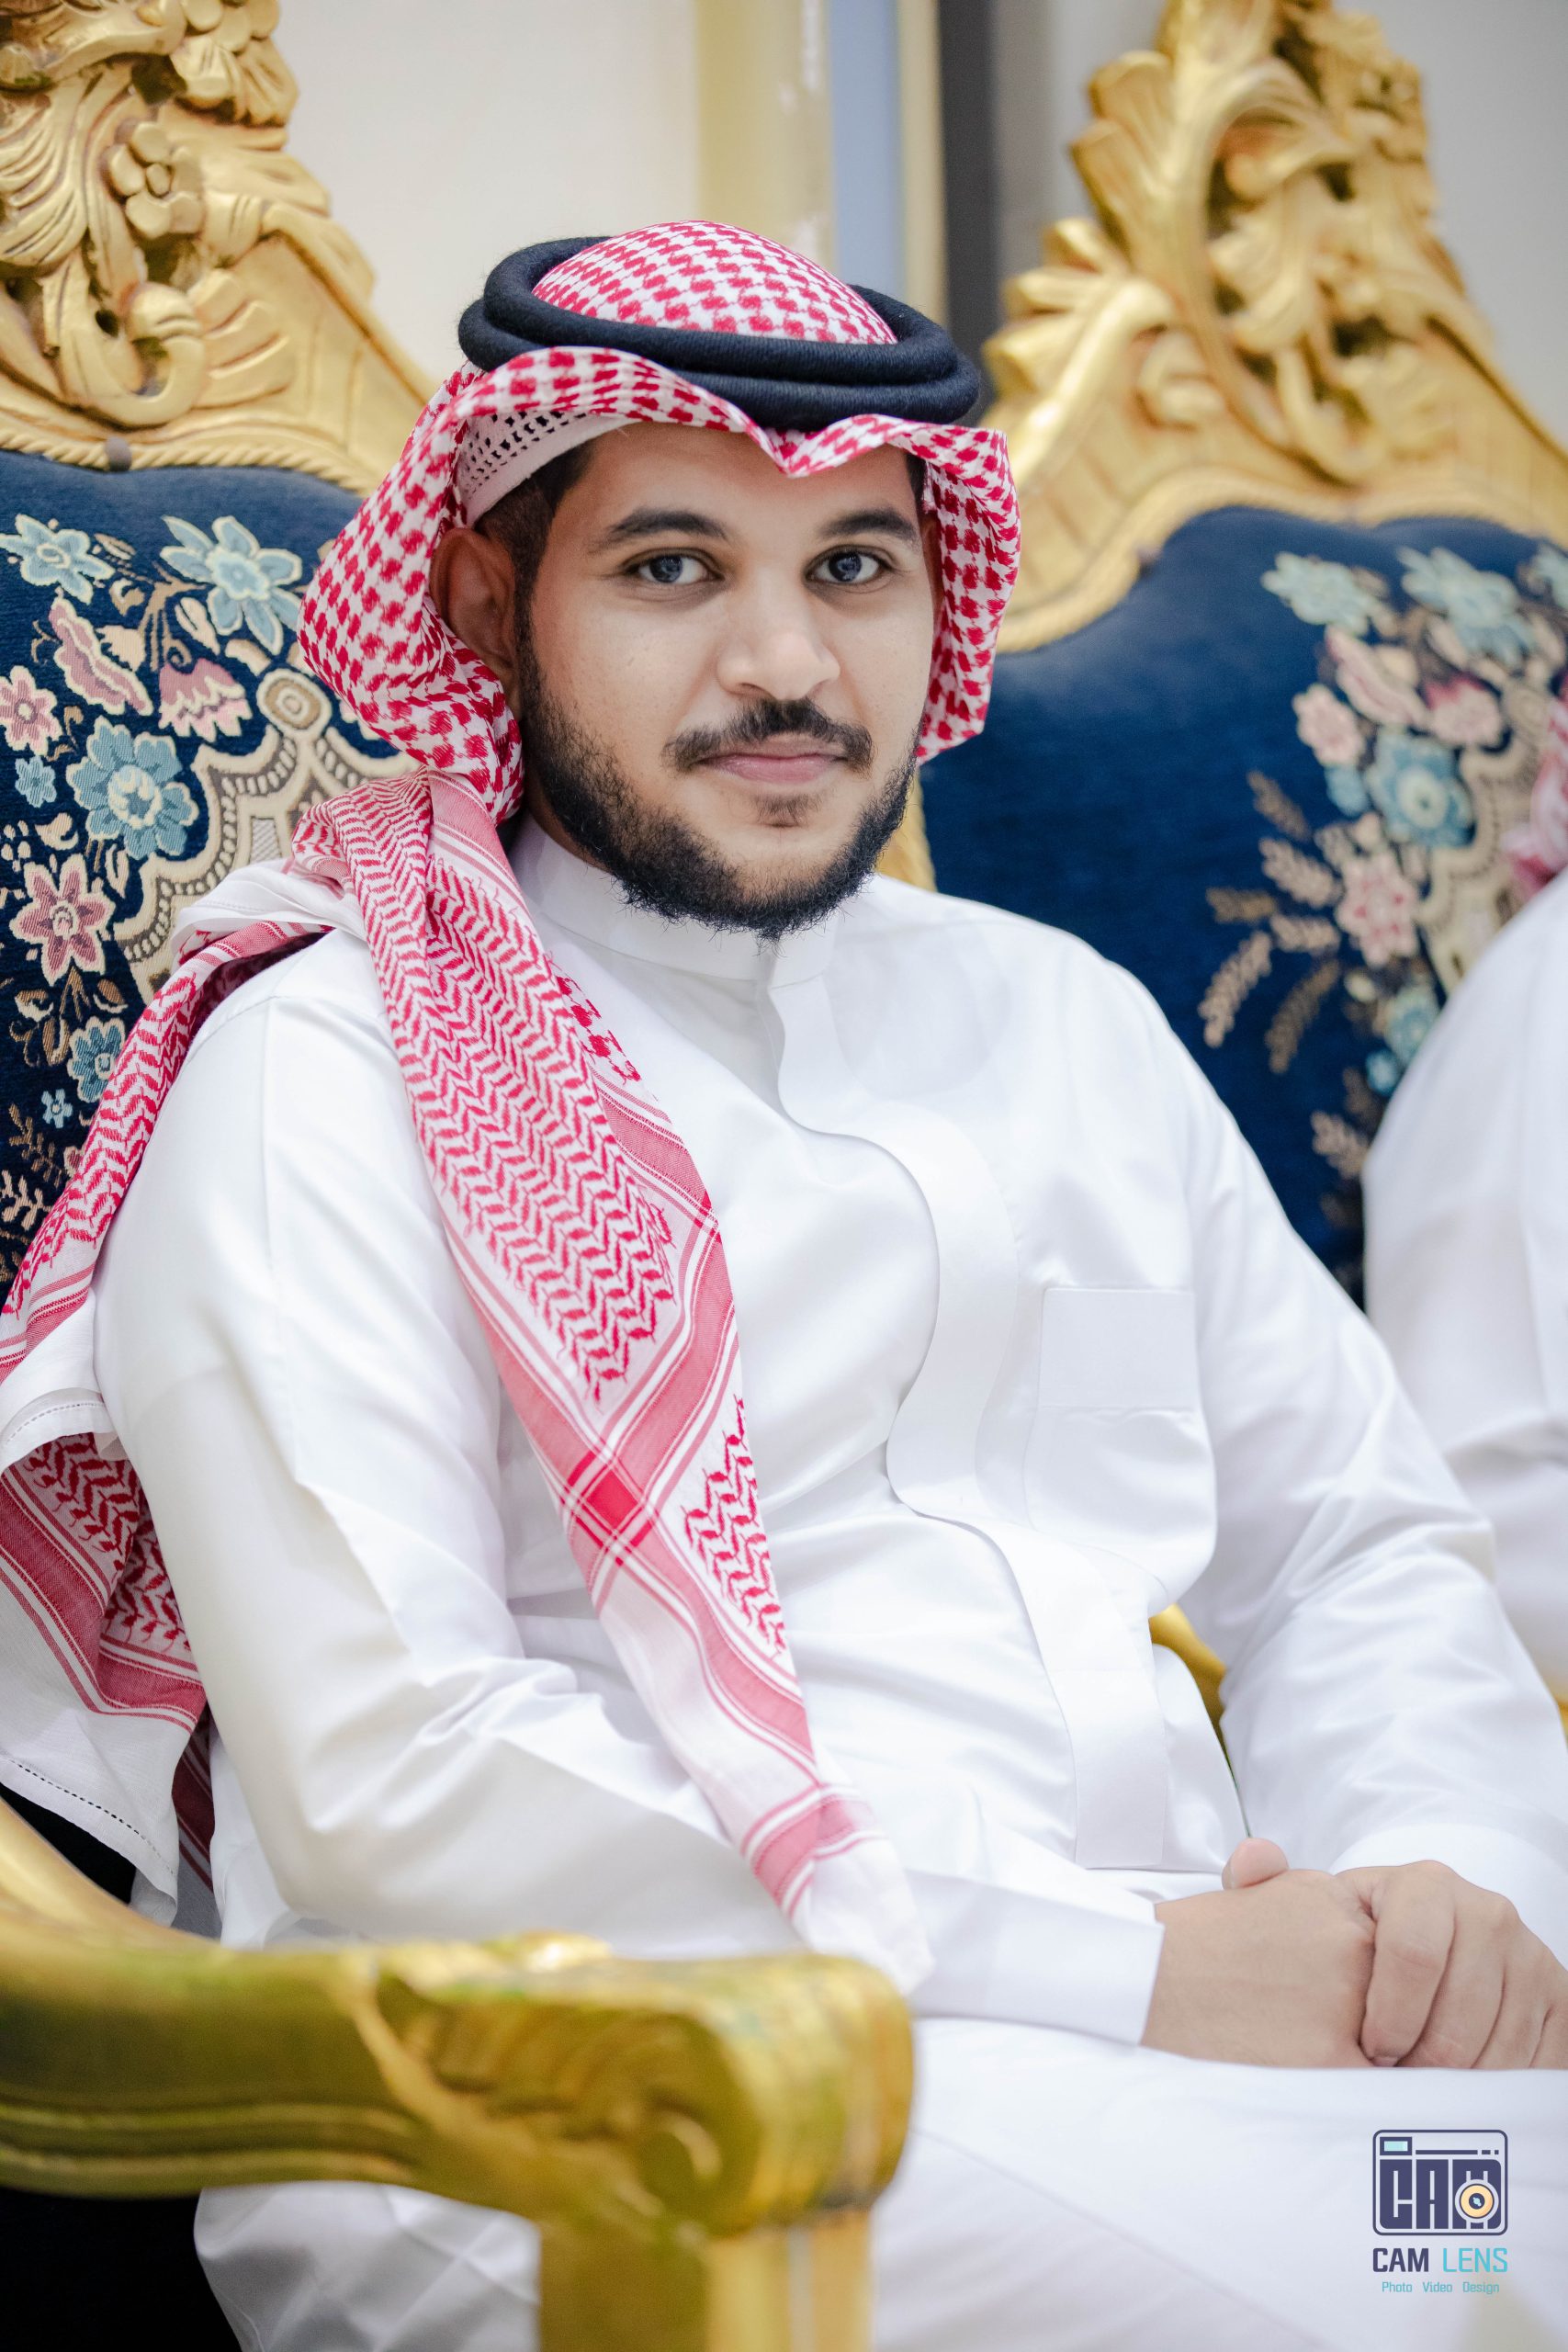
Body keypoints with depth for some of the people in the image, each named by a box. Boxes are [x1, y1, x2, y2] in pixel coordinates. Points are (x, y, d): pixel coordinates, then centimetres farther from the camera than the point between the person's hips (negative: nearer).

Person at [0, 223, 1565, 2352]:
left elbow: (1357, 1538, 21)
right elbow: (384, 1776, -12)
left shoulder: (1065, 1020, 21)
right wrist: (1119, 1972, -16)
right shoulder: (324, 1080, -1)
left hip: (1188, 2012, 7)